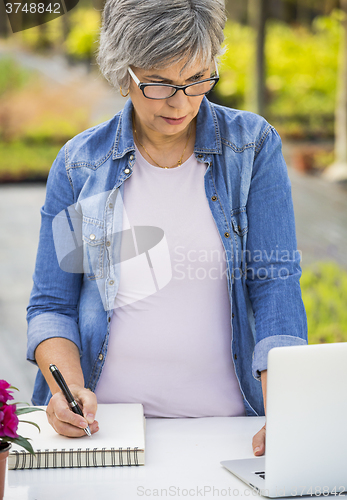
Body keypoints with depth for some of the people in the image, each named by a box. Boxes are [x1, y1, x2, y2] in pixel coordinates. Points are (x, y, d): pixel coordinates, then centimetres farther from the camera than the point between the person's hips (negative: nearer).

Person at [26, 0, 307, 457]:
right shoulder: (79, 163, 4)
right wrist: (70, 387, -13)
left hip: (226, 419, 0)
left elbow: (275, 284, -4)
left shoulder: (253, 146, 2)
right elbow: (51, 304, 7)